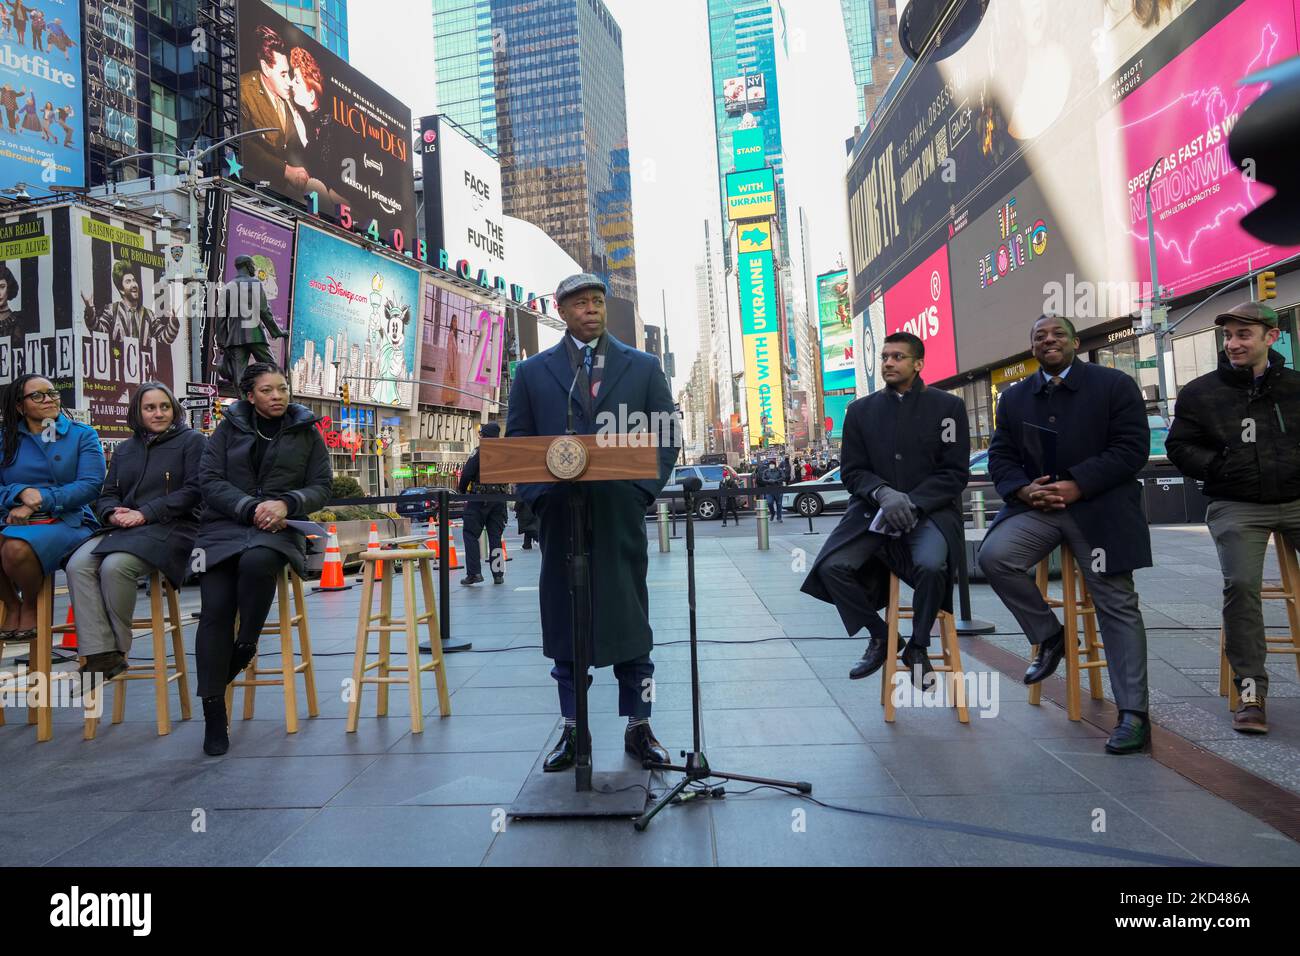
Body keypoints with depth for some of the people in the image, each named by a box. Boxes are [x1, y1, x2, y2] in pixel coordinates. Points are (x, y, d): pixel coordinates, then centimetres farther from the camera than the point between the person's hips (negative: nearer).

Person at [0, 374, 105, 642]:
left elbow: (91, 485, -7)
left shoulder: (82, 435, 6)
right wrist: (22, 492, -16)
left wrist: (38, 502, -15)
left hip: (67, 522, -3)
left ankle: (30, 605, -2)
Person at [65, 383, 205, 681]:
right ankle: (100, 656, -24)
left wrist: (145, 514, -14)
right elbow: (107, 495, 20)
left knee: (115, 566, -31)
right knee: (78, 564, -22)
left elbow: (192, 491, -6)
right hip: (122, 530, 6)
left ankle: (117, 650, -12)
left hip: (171, 529, -6)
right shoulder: (124, 449, 25)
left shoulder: (192, 441, 5)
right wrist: (113, 513, -5)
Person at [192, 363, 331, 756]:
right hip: (224, 525, 1)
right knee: (215, 609, -17)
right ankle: (213, 712, -9)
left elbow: (321, 487, 6)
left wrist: (285, 503, -14)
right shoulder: (229, 427, 11)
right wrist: (250, 509, -14)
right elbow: (209, 479, 2)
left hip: (278, 528, -1)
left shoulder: (306, 432, 10)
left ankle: (246, 642, -10)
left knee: (258, 561, -37)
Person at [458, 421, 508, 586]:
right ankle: (498, 575, 10)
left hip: (479, 499, -5)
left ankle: (474, 573, -4)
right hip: (499, 499, 5)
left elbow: (467, 474, -12)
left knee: (471, 535, 3)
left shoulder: (480, 452, -10)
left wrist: (462, 491, 3)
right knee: (495, 536, 10)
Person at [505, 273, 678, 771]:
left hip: (621, 518, 0)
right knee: (564, 625, 7)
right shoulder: (532, 372, 10)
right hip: (560, 519, 1)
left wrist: (642, 490, -6)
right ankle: (573, 730, 20)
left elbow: (666, 435, 7)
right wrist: (539, 496, -5)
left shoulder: (643, 367, 10)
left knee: (630, 623, 6)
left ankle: (638, 727, 19)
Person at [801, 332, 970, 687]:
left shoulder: (948, 406, 3)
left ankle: (918, 646, -3)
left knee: (930, 565, -33)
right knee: (831, 567, -21)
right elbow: (852, 471, 6)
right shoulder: (860, 410, 10)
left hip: (930, 509, -2)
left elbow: (955, 472, -2)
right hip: (873, 508, 3)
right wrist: (883, 493, -17)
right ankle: (880, 636, 7)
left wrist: (912, 502, -18)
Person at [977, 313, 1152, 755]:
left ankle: (1133, 715, 6)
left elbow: (1131, 448, -8)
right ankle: (1049, 637, 2)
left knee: (1117, 605, -3)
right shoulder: (1014, 397, 12)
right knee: (994, 555, -22)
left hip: (1099, 507, -3)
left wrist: (1077, 485, -18)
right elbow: (1000, 455, 9)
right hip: (1037, 503, 3)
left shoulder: (1115, 385, 0)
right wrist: (1023, 489, -12)